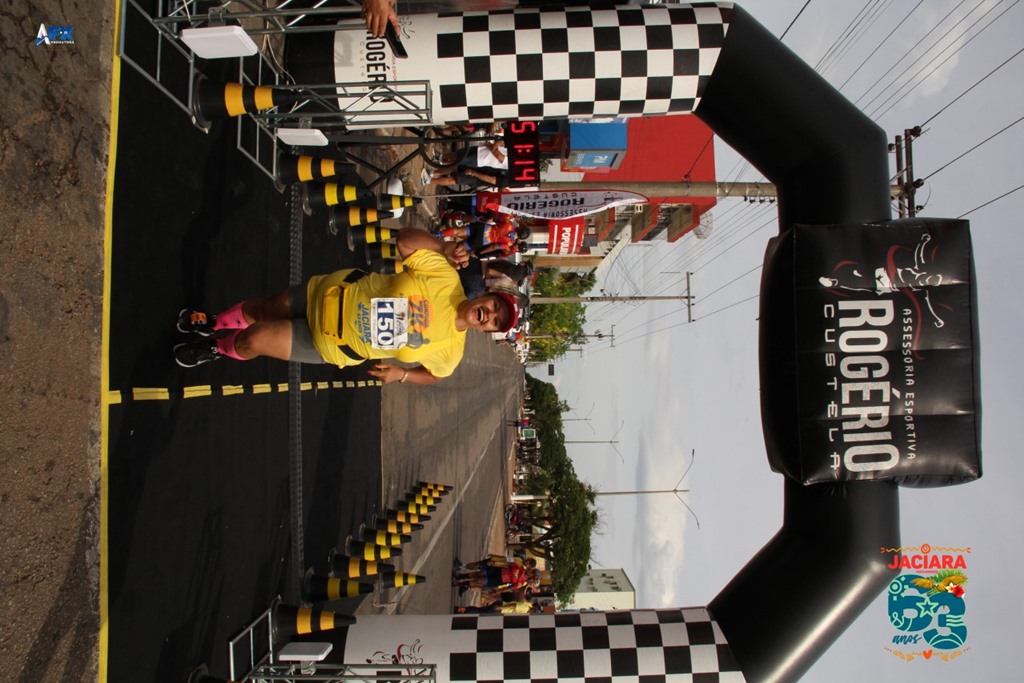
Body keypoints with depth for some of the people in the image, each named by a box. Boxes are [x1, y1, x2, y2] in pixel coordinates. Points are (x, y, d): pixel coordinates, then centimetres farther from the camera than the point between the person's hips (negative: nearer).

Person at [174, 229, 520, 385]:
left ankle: (217, 349, 37)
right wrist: (442, 246, -26)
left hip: (330, 344, -1)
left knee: (253, 340, -2)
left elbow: (432, 374, 0)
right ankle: (213, 325, 53)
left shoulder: (450, 350, -18)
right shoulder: (446, 277, -19)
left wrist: (400, 374, -15)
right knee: (261, 309, 16)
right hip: (339, 291, 2)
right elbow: (404, 238, -14)